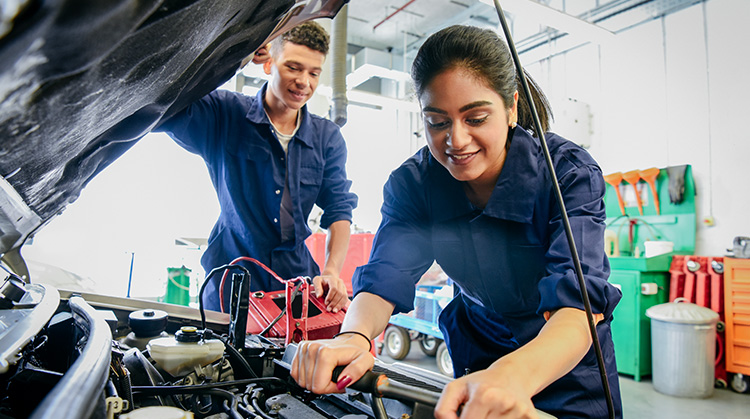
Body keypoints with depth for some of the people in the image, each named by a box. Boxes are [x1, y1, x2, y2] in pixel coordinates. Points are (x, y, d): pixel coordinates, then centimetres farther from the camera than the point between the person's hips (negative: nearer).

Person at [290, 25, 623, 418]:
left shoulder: (570, 172, -25)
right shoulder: (412, 183, -16)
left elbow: (579, 301, -37)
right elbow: (384, 276, -25)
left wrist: (515, 374, -57)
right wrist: (352, 336, -47)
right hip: (477, 354, 2)